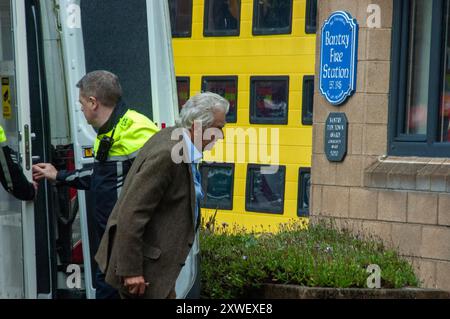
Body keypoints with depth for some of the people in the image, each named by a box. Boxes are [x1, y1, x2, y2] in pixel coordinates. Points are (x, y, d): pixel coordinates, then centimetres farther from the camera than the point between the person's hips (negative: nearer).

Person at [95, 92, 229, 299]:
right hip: (144, 266, -10)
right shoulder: (166, 153, -24)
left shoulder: (172, 138, 5)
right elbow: (131, 214, -26)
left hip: (156, 257, 10)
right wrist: (131, 271, -24)